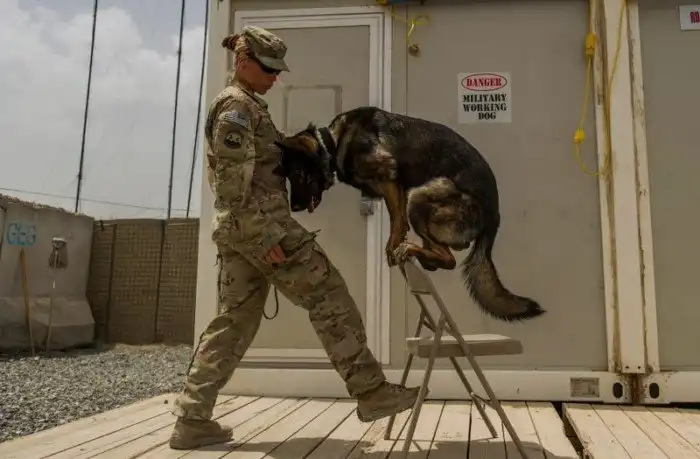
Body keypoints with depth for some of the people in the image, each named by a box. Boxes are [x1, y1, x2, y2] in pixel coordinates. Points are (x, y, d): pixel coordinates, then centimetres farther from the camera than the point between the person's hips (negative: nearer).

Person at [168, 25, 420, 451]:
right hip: (261, 222, -10)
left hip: (236, 229, 10)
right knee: (329, 296, -5)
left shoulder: (242, 105, 25)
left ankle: (192, 419, 11)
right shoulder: (238, 106, -7)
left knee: (235, 319, 8)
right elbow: (235, 179, -18)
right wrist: (265, 234, -23)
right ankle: (372, 392, 0)